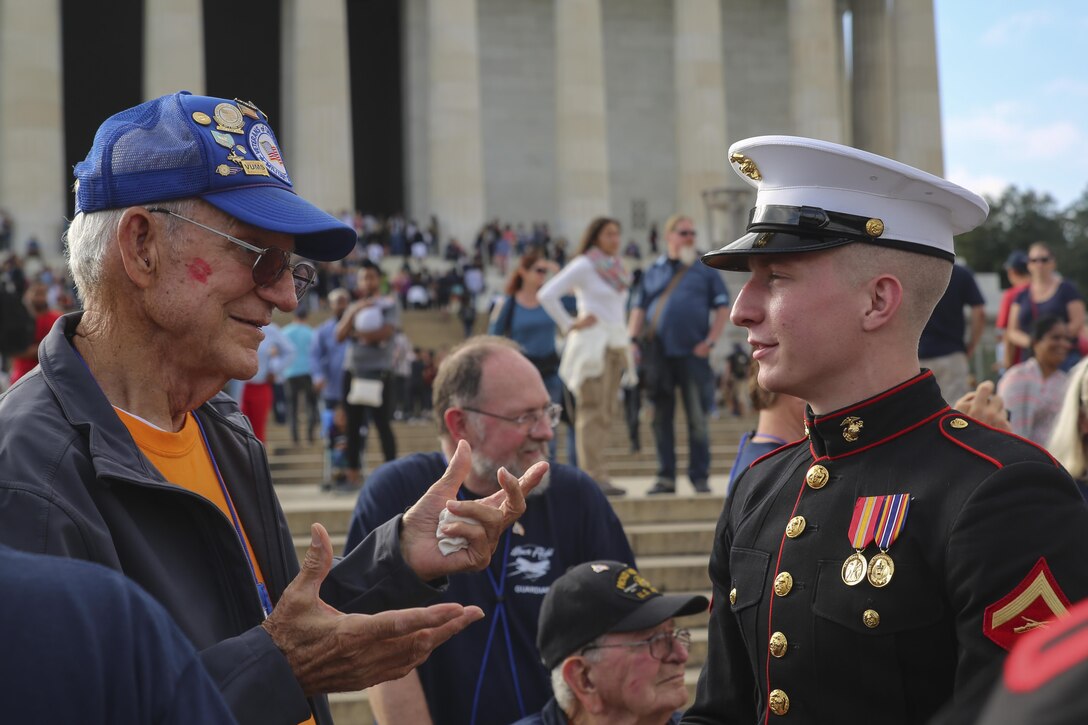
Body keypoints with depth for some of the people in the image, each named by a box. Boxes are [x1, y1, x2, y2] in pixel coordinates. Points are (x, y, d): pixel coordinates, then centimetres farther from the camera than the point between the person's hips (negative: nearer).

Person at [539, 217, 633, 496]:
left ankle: (594, 475, 10)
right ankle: (595, 476, -12)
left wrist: (625, 346, 16)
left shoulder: (616, 268, 16)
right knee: (592, 411, -10)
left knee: (606, 412, 7)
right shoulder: (584, 265, -7)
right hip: (592, 344, -8)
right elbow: (547, 295, -13)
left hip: (615, 344, 8)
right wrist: (569, 325, -10)